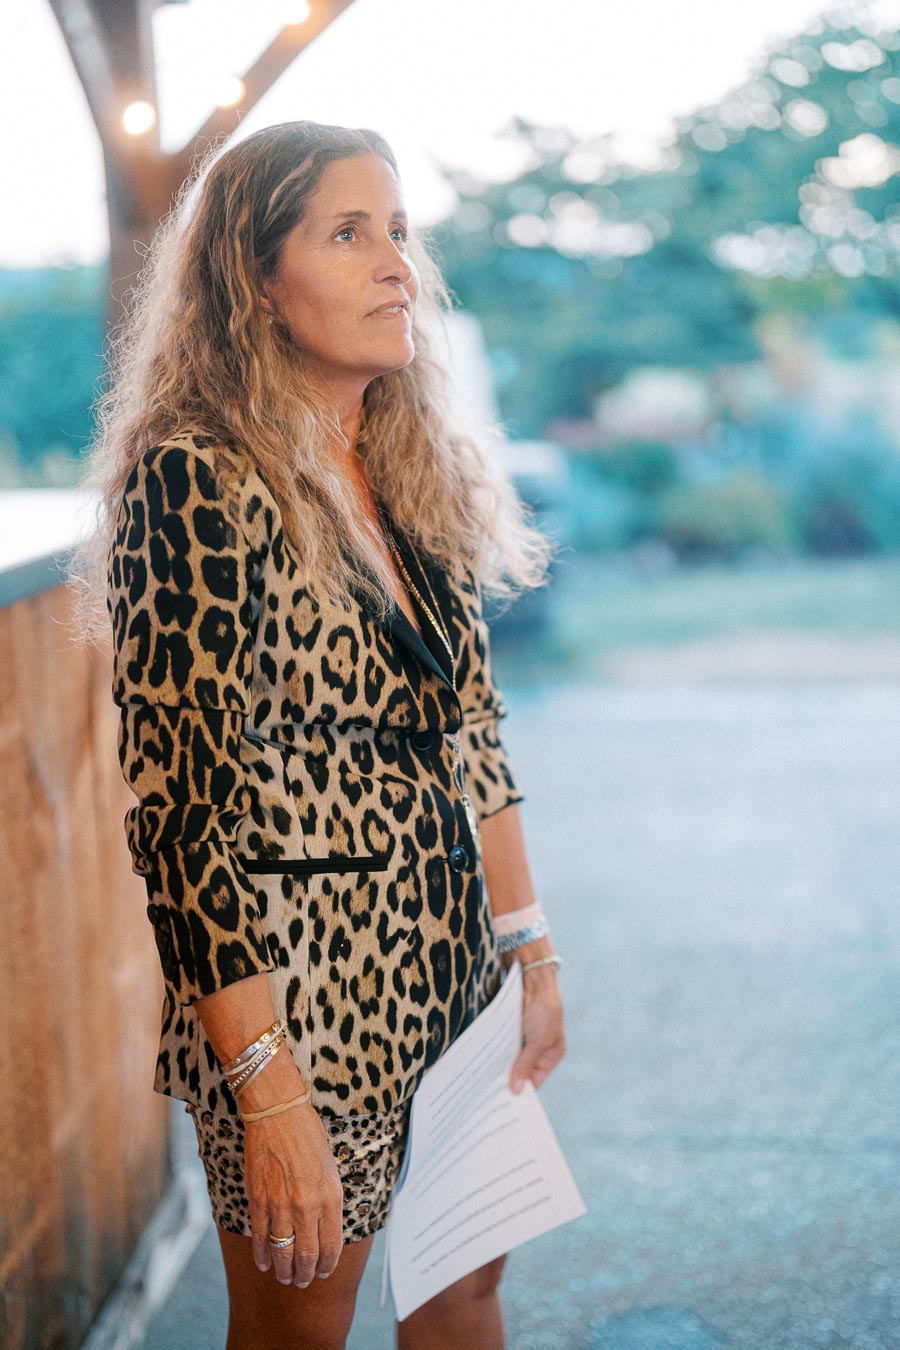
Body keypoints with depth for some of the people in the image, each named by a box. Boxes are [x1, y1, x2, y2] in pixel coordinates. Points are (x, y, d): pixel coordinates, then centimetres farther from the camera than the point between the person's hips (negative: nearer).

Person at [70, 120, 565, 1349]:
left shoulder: (424, 472, 5)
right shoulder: (198, 482, -18)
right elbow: (185, 801, -21)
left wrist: (531, 946, 10)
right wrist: (268, 1088, -22)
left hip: (453, 970, 7)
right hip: (306, 995, -7)